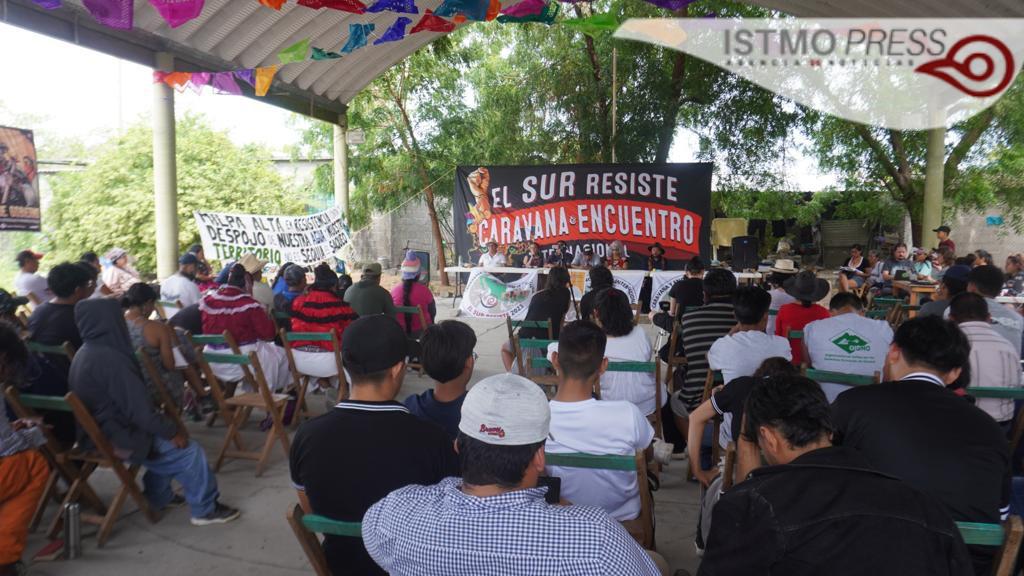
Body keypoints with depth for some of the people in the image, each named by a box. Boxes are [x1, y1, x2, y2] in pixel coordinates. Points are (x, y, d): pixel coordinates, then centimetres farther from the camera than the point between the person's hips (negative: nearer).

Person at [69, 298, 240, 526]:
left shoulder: (85, 353, 5)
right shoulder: (109, 358, -27)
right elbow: (138, 408, -26)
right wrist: (172, 431, -14)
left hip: (99, 431, 10)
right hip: (116, 438, -10)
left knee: (162, 440, 27)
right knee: (189, 451, -4)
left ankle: (159, 497, 35)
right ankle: (206, 509, 8)